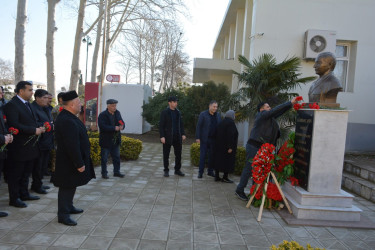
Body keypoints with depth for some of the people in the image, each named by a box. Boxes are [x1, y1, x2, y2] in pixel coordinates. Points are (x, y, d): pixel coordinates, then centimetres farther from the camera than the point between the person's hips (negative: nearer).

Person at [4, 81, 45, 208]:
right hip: (19, 148, -9)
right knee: (15, 174, 5)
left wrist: (39, 128, 0)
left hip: (30, 146, 9)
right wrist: (34, 130, -23)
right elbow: (14, 125, -24)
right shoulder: (12, 105, -15)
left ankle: (24, 194, 33)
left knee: (26, 173, 20)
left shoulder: (27, 104, 14)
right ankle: (14, 198, 17)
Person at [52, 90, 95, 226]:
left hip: (70, 160, 11)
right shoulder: (67, 121, -26)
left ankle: (68, 206, 38)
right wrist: (79, 164, -23)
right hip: (68, 163, -11)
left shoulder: (68, 117, 8)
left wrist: (80, 161, 18)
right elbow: (72, 146, -28)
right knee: (67, 188, 1)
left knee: (71, 186, 22)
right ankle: (63, 215, 13)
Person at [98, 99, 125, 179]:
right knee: (104, 158, 5)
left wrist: (122, 126, -15)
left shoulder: (117, 113, 7)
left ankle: (116, 172, 25)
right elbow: (102, 126, -23)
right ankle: (104, 173, 17)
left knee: (116, 157, 13)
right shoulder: (102, 115, -12)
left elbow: (122, 123, 9)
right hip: (106, 141, -6)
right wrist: (114, 128, -26)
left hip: (116, 140, 6)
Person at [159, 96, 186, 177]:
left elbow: (181, 124, 14)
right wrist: (162, 136, -15)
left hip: (177, 137, 5)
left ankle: (177, 170, 20)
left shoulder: (178, 112, 10)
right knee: (166, 155, 6)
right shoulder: (164, 112, -5)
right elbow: (161, 125, -8)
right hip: (168, 137, -4)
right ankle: (166, 170, 18)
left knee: (178, 154, 8)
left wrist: (183, 134, 4)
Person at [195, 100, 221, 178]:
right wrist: (197, 137, -11)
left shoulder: (218, 115, 9)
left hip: (214, 139, 4)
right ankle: (200, 172, 5)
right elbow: (198, 126, -5)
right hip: (204, 139, -4)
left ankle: (210, 171, 20)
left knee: (212, 155, 9)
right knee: (203, 155, -1)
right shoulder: (203, 114, -3)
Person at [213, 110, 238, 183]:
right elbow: (230, 135, -21)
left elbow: (218, 134, 12)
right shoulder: (231, 123, -14)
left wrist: (219, 144, 17)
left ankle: (217, 176, 14)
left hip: (219, 146, 8)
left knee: (219, 159, 11)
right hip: (227, 146, -8)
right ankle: (225, 177, 6)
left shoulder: (222, 122, 10)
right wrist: (230, 147, -21)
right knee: (228, 161, 2)